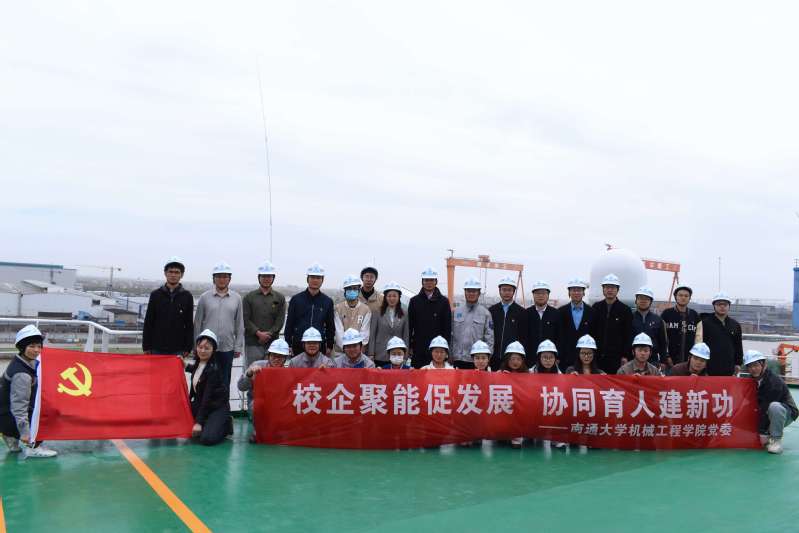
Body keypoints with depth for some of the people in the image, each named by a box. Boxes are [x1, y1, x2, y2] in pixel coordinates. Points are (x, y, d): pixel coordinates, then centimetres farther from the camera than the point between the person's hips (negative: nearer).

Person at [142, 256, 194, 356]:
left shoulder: (187, 296, 4)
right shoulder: (155, 295, 5)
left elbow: (189, 325, 5)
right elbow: (148, 323, 6)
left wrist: (188, 348, -1)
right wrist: (146, 347, 1)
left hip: (178, 350, 0)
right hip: (157, 349, 1)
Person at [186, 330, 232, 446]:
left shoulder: (214, 369, -21)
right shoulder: (198, 363, 1)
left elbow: (207, 397, -22)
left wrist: (199, 422, -22)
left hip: (217, 408, -8)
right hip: (200, 405, 8)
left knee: (207, 439, -25)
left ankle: (225, 425, 4)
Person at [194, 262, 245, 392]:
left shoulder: (236, 298, 6)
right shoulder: (205, 297, 2)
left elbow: (239, 325, 8)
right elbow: (197, 323, 5)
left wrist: (238, 347, 5)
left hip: (228, 347, 1)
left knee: (225, 381, 10)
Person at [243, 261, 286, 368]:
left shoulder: (280, 298, 11)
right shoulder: (249, 297, 9)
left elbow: (280, 320, 4)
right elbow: (245, 319, 1)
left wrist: (269, 334, -9)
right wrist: (259, 333, -11)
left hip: (272, 343, 1)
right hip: (253, 343, -1)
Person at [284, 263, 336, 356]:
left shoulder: (327, 301, 8)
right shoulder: (296, 299, 5)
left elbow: (330, 326, 12)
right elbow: (289, 324, 6)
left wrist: (329, 346, 9)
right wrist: (288, 345, 1)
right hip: (298, 345, 0)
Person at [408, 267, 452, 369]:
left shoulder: (443, 301, 4)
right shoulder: (414, 301, 6)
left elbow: (447, 327, 4)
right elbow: (409, 326, 6)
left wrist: (446, 347, -3)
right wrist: (410, 347, 1)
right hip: (418, 348, 1)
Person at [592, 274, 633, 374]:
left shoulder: (625, 310, 2)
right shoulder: (596, 308, 8)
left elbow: (628, 336, 1)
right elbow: (591, 332, 9)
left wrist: (625, 356, -5)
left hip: (616, 357, -2)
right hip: (598, 356, 2)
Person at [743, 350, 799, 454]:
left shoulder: (774, 381, -26)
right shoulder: (753, 380, -5)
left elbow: (767, 408, -28)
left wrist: (763, 432, -27)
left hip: (787, 413, -7)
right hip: (765, 415, 7)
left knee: (774, 406, -38)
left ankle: (776, 439, -21)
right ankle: (771, 433, 10)